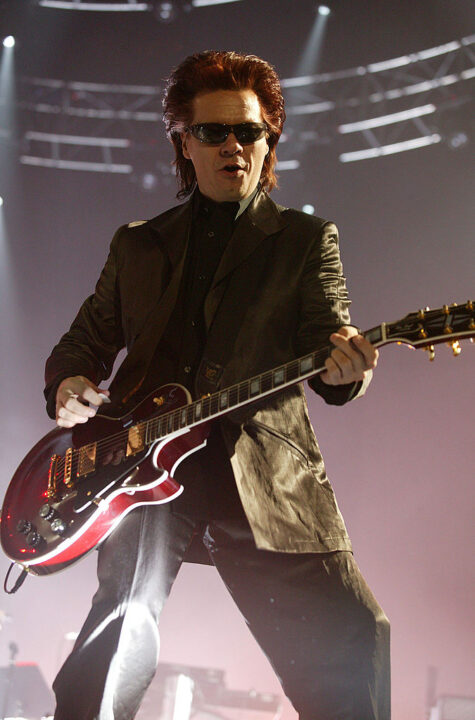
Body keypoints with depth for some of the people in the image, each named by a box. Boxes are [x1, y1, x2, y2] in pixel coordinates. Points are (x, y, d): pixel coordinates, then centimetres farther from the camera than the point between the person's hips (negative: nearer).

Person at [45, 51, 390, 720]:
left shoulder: (307, 239, 13)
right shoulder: (138, 244, 20)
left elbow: (331, 342, 2)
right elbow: (84, 341, 24)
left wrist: (343, 368, -24)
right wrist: (70, 385, 0)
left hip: (265, 480, -1)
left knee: (356, 649, -11)